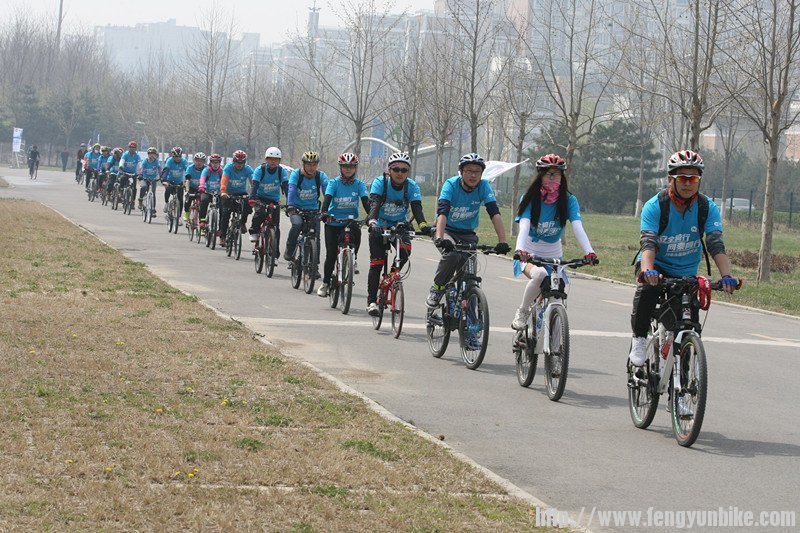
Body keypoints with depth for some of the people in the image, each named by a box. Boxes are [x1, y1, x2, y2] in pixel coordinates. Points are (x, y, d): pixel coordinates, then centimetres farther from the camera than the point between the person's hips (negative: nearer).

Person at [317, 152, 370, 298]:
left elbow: (365, 201, -11)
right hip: (333, 222, -1)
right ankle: (325, 283, 14)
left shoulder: (359, 185, 0)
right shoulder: (334, 183, -4)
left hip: (350, 221, 1)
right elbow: (327, 198, -18)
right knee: (331, 254, -3)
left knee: (357, 233, -33)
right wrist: (324, 213, -36)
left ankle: (352, 260, -7)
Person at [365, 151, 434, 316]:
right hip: (379, 227, -2)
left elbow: (417, 208, -24)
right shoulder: (380, 182, -18)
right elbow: (374, 203, -33)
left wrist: (424, 226, -43)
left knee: (405, 250, -26)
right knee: (376, 263, -11)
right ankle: (371, 301, -1)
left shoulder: (411, 186, -13)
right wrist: (372, 222, -52)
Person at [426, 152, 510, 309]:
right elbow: (442, 212, -35)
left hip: (467, 234, 3)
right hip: (447, 231, -3)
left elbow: (495, 213, -24)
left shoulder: (484, 186, -15)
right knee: (452, 255, -32)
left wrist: (502, 241, -37)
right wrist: (439, 238, -51)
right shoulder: (451, 185, -21)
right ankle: (436, 290, -11)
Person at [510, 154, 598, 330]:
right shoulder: (530, 199, -12)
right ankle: (522, 312, -13)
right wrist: (520, 250, -46)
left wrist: (589, 251, -39)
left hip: (554, 256, 3)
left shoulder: (568, 200, -9)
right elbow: (524, 227, -26)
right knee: (539, 274, -36)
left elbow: (578, 227, -22)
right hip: (530, 255, -3)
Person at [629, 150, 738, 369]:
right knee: (648, 287, -35)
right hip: (656, 266, -3)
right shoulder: (655, 206, -19)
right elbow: (648, 243, -31)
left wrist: (726, 276, -39)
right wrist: (648, 270, -51)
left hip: (686, 273, 3)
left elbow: (716, 245, -21)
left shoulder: (707, 208, -12)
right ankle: (639, 339, -19)